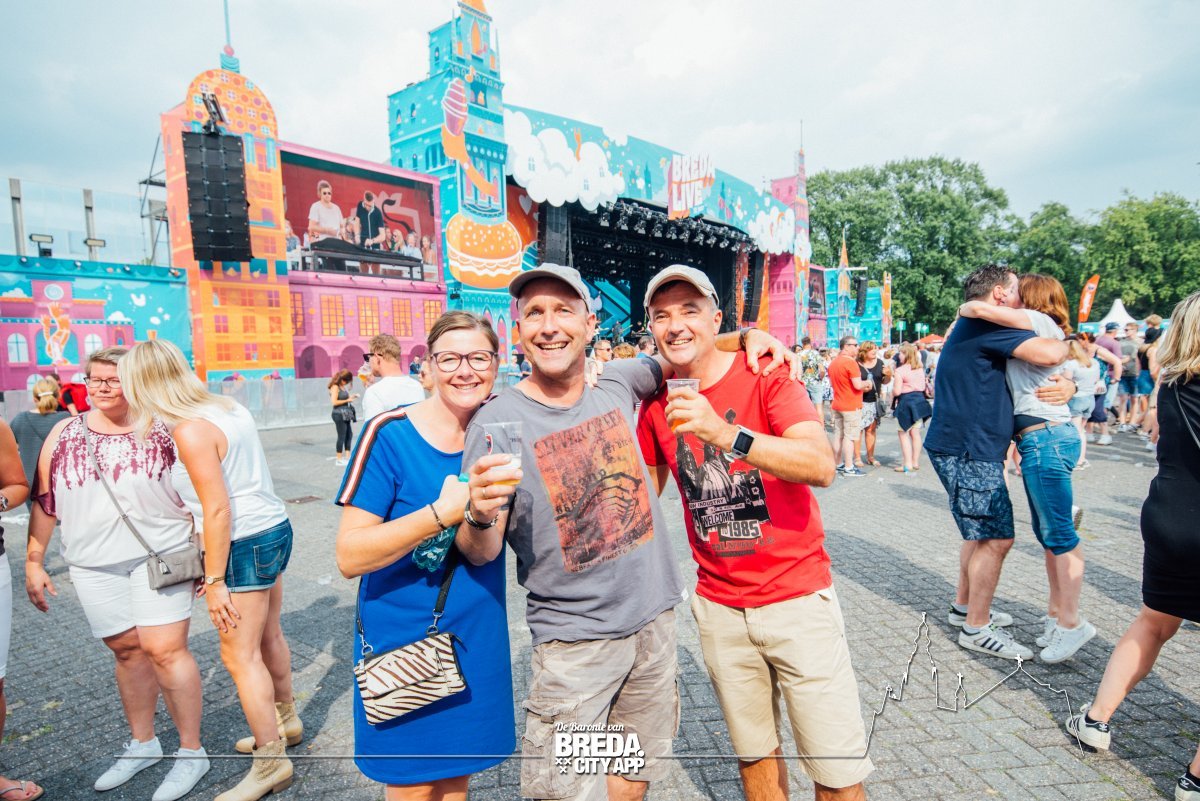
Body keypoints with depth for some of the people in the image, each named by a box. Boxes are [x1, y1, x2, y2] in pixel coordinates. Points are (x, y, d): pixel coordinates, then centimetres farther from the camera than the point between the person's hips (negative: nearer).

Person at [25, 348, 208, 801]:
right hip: (93, 565, 4)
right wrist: (34, 561, 8)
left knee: (165, 649, -6)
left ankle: (191, 752, 8)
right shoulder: (63, 434, 7)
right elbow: (44, 501, 12)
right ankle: (142, 744, 31)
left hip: (161, 555, -3)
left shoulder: (162, 430, -2)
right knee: (127, 651, 12)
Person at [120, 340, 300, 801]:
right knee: (267, 637, 23)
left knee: (240, 657, 3)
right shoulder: (229, 408, 6)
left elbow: (218, 511, -21)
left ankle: (271, 763, 16)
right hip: (275, 528, 9)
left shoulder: (190, 429, -18)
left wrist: (214, 580, -16)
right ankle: (285, 721, 41)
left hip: (245, 544, -9)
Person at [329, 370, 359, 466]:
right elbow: (334, 402, -19)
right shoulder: (335, 387, -13)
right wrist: (347, 400, -14)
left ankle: (348, 457, 19)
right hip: (339, 414, -9)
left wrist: (351, 397, 5)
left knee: (349, 434, 12)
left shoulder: (343, 387, 11)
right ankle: (339, 460, 6)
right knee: (341, 436, -3)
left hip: (345, 415, 9)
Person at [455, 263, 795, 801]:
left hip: (654, 619, 5)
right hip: (574, 640, -4)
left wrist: (743, 335, 0)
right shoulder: (496, 423, -13)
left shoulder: (616, 384, -2)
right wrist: (481, 516, -33)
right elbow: (481, 554, -11)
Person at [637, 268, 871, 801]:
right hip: (718, 606, 4)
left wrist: (725, 433, -38)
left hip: (797, 595, -3)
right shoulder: (656, 404, 0)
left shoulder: (764, 375, -12)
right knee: (754, 753, 18)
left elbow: (822, 467, -26)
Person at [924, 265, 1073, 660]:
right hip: (967, 450, -11)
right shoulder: (983, 325, -13)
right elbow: (1047, 354, -26)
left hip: (969, 449, 11)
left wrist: (1069, 385, -1)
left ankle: (965, 606, 33)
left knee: (982, 532, 20)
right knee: (996, 538, -6)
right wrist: (1068, 342, -1)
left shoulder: (971, 328, 19)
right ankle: (976, 629, 5)